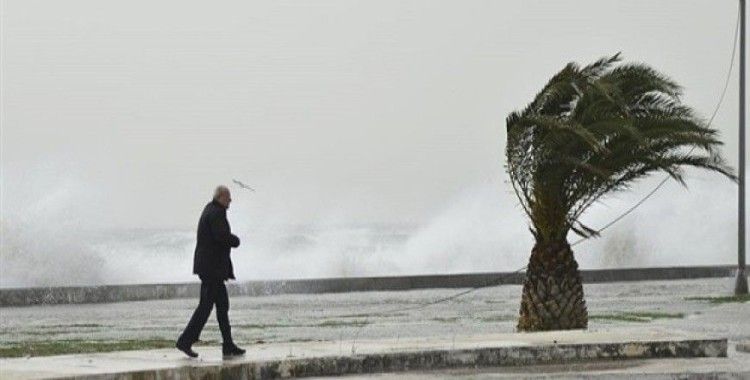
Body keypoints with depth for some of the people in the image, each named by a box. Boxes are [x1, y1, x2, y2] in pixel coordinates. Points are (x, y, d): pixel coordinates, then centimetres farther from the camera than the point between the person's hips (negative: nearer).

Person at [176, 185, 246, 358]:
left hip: (209, 266, 10)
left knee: (223, 304, 9)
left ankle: (228, 345, 9)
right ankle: (185, 341, -7)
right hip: (212, 266, -10)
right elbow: (222, 236, -26)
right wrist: (236, 241, -8)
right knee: (206, 304, -8)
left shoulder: (210, 210, 17)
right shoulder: (216, 213, -15)